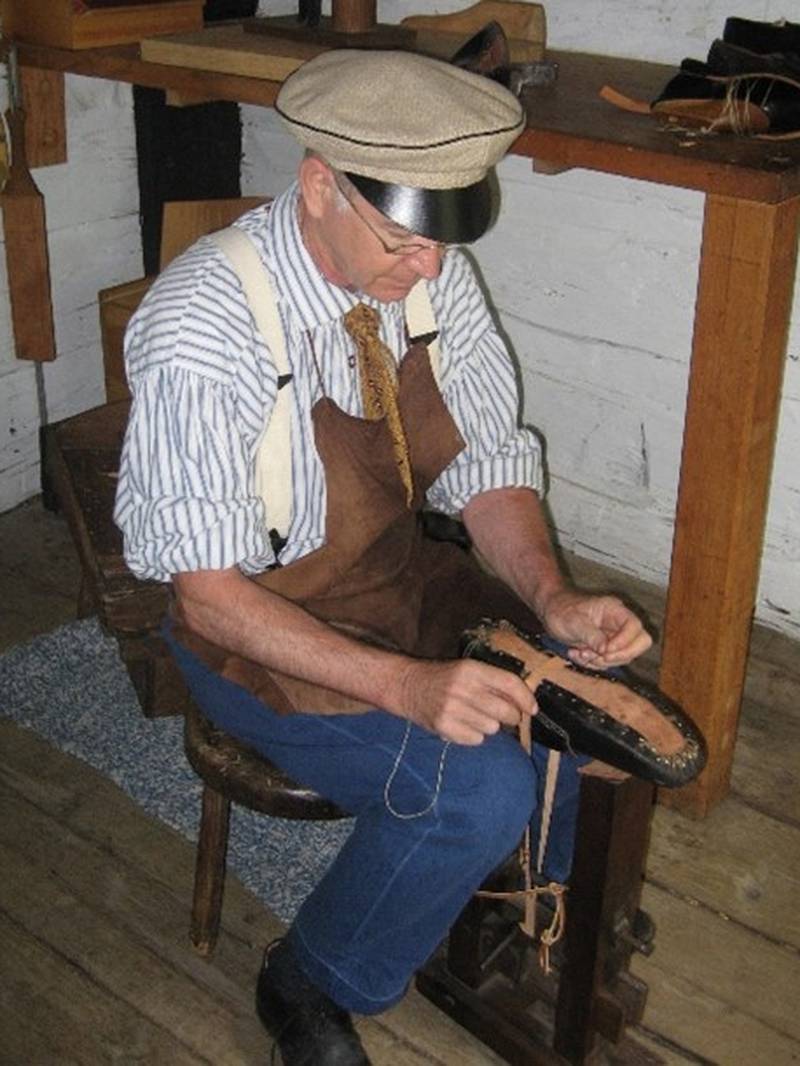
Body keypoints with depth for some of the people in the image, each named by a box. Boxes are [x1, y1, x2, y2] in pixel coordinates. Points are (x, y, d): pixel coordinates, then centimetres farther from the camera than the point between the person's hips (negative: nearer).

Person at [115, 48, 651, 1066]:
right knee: (477, 788, -24)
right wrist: (405, 685, -37)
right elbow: (208, 593, -25)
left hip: (408, 575, 6)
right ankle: (308, 984, 5)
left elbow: (490, 468, -1)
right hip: (258, 627, -6)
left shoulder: (434, 275, -9)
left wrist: (551, 597, -21)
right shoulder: (205, 323, -26)